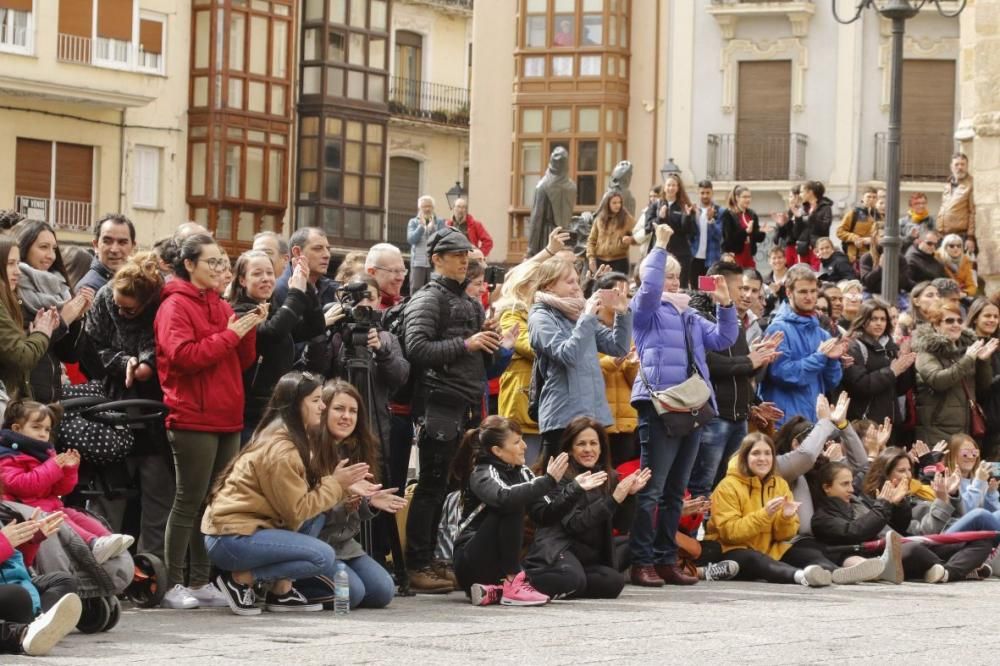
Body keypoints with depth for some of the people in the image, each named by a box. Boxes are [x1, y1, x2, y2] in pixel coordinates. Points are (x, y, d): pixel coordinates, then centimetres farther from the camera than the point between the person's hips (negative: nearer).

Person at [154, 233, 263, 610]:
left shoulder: (221, 307, 18)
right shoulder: (175, 306, -6)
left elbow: (242, 363, 18)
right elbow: (182, 356, -20)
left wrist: (249, 330, 1)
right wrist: (228, 335, -16)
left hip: (227, 419, 8)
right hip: (193, 419, -8)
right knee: (190, 503, -7)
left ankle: (201, 581, 13)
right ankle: (171, 584, -3)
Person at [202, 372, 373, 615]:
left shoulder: (294, 439, 11)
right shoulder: (280, 450, -19)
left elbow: (301, 495, 10)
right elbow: (297, 511, -17)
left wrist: (344, 485, -1)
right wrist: (335, 483, -9)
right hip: (231, 539, -10)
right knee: (324, 558, -16)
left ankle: (281, 591, 2)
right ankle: (240, 578, -7)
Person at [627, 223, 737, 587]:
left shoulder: (690, 316, 23)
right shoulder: (646, 310, 3)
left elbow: (723, 339, 17)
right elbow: (649, 288, -18)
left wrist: (725, 305, 4)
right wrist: (660, 247, -14)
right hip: (659, 406, -7)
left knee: (675, 490, 10)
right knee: (652, 489, -9)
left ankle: (666, 559, 14)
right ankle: (641, 561, -8)